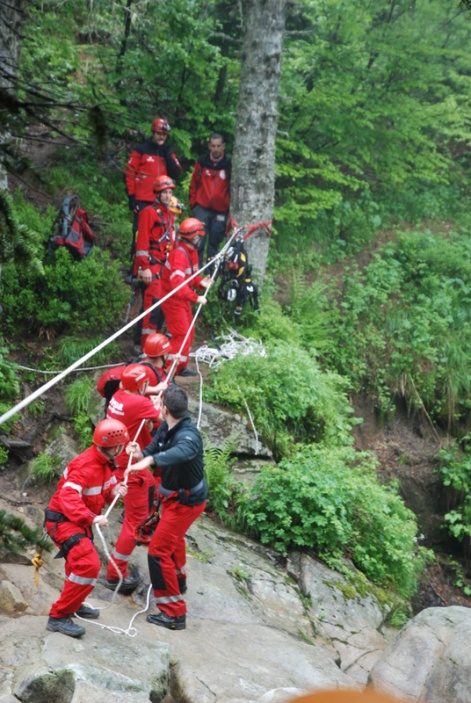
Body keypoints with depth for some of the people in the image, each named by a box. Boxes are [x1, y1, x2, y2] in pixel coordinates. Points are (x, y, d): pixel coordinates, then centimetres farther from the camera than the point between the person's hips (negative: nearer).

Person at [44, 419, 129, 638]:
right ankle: (58, 617, -15)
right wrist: (91, 518, -49)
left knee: (81, 562, 28)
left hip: (78, 521, 10)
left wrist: (114, 490, -12)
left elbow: (103, 489, 11)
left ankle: (72, 603, 51)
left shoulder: (106, 462, 2)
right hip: (62, 520, -10)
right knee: (88, 565, -23)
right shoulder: (85, 466, -28)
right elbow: (68, 497, -38)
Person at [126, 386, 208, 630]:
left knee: (159, 551, -11)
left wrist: (150, 459, -72)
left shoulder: (188, 435, -34)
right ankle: (178, 580, 59)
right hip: (175, 495, 10)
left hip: (186, 501, -10)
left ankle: (174, 613, -5)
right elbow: (153, 448, -5)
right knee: (173, 538, 33)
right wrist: (140, 454, -29)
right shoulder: (166, 427, -7)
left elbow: (181, 452, -56)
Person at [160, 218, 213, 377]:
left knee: (189, 333, 17)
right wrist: (196, 298, -36)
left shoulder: (192, 252, 5)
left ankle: (181, 366, 30)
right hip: (172, 299, -10)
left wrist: (201, 282, -6)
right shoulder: (179, 255, -27)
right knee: (182, 335, -11)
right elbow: (177, 283, -35)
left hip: (183, 298, 10)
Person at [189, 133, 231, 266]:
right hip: (202, 208, 0)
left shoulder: (229, 164, 0)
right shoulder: (202, 162, 3)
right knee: (198, 242, -6)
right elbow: (193, 184, 10)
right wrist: (193, 203, 9)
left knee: (214, 243, 9)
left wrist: (230, 206, 3)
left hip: (221, 211, 0)